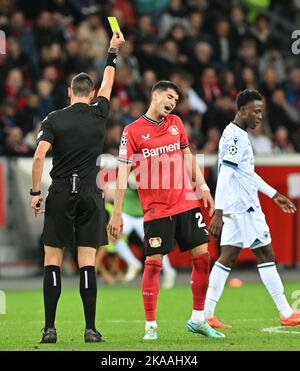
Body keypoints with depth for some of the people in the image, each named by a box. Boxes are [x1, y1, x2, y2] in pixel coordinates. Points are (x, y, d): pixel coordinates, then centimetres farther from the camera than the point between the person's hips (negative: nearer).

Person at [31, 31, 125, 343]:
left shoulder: (54, 119, -2)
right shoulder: (98, 115, 3)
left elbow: (38, 157, -11)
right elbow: (108, 83, 21)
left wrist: (35, 192, -3)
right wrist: (113, 51, 34)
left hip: (59, 196, -1)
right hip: (90, 195, 1)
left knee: (53, 261, 2)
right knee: (87, 262, 1)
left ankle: (49, 328, -3)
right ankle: (90, 329, -3)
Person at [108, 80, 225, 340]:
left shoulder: (175, 123, 10)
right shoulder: (132, 131, -5)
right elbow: (123, 172, -7)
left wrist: (202, 187, 12)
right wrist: (117, 213, -10)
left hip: (187, 202, 5)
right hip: (156, 209, -5)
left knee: (202, 256, 3)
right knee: (153, 264, -6)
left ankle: (198, 319, 16)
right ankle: (150, 325, 5)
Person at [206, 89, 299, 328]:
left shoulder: (237, 135, 17)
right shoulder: (236, 136, -15)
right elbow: (225, 176, -21)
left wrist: (274, 195, 29)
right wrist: (218, 212, -26)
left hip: (237, 208, 10)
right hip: (245, 207, -10)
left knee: (227, 258, 6)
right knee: (266, 255, -3)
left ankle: (206, 315, 2)